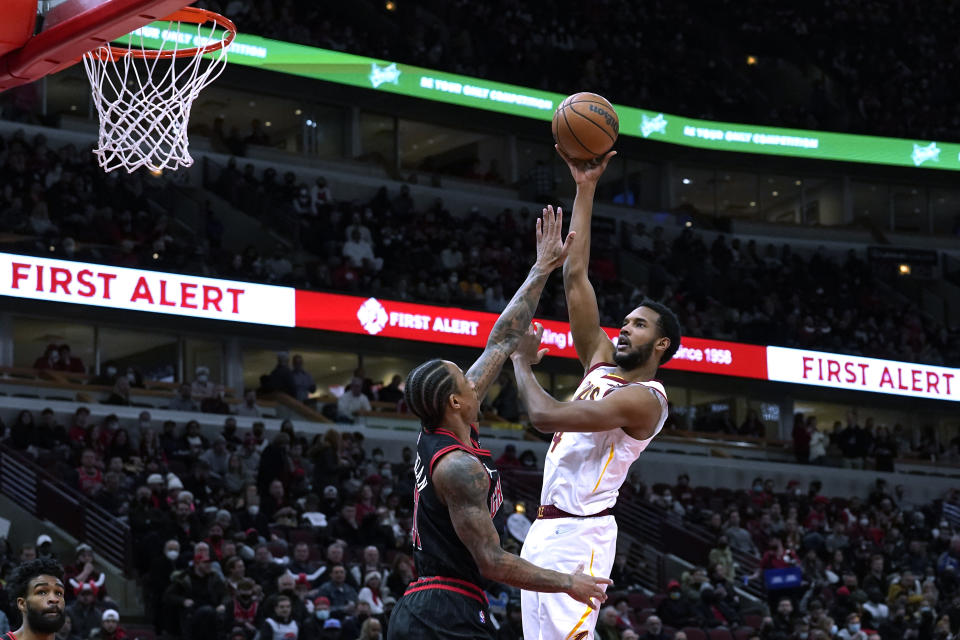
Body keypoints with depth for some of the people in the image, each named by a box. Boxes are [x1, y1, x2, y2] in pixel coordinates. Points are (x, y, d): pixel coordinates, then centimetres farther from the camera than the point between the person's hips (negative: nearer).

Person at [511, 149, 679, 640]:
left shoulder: (645, 398, -10)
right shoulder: (602, 364, 15)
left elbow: (544, 416, -20)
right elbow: (575, 278, 14)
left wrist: (521, 361, -2)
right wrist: (585, 189, 10)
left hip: (578, 533, -9)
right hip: (547, 528, 9)